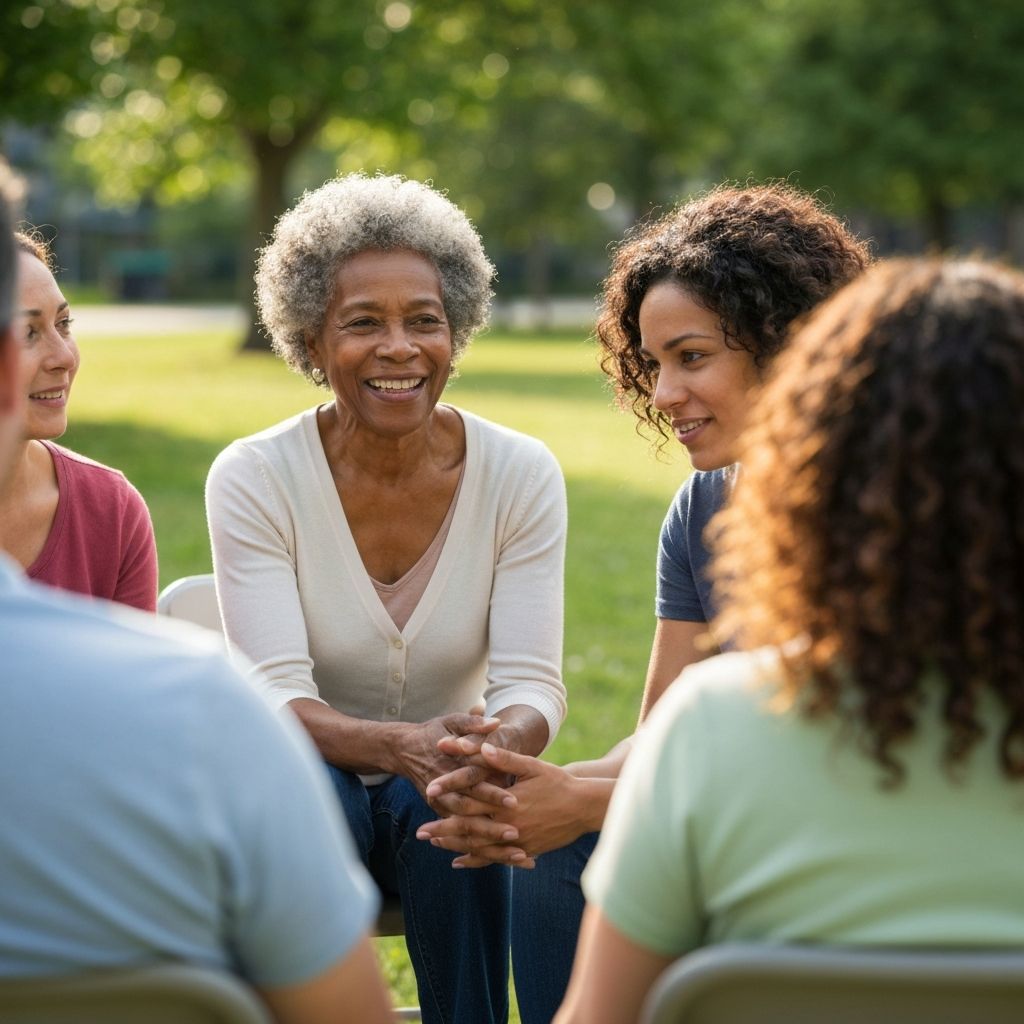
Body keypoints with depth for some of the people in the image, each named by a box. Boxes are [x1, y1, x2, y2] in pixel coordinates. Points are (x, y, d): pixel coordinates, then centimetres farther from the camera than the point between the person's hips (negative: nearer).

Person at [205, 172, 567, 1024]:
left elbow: (532, 683, -14)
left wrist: (500, 743, -40)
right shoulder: (253, 478, -13)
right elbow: (276, 691, -21)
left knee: (455, 822, -32)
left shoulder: (522, 475, -9)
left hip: (446, 792, 1)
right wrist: (401, 747, -41)